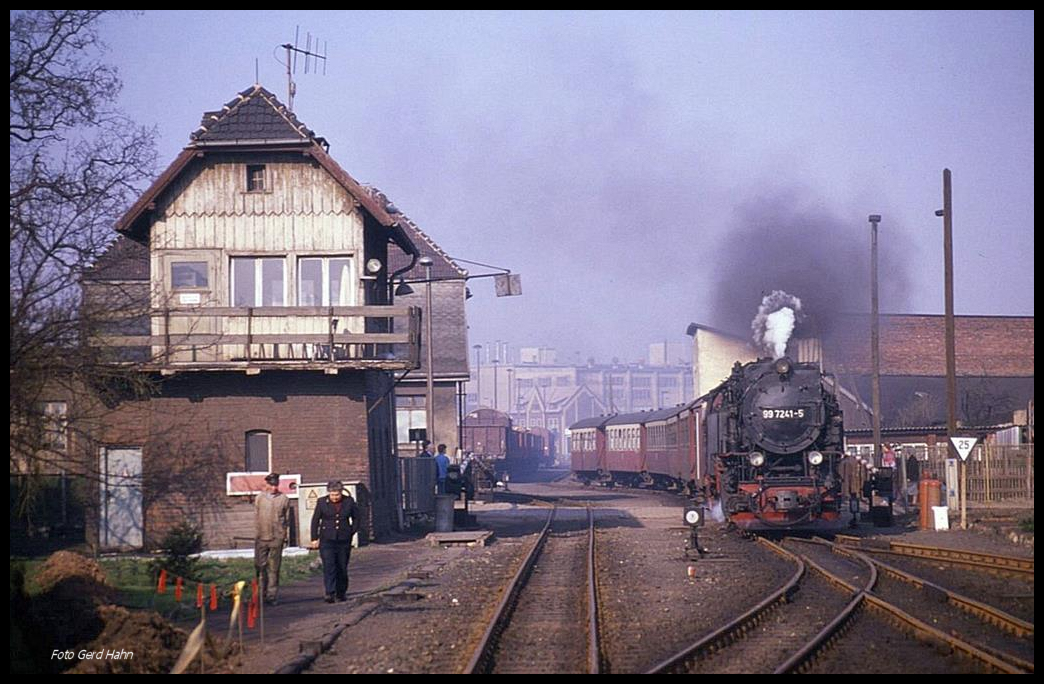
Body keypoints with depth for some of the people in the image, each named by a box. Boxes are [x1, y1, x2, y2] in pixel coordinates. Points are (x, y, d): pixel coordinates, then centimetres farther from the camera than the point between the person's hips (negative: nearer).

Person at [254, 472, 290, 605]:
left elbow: (287, 519, 8)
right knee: (260, 566, 1)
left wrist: (287, 536, 4)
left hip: (277, 538, -1)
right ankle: (261, 593, 12)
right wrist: (256, 534, 6)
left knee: (274, 568, 0)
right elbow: (256, 518, 10)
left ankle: (271, 596, 3)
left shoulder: (284, 499, 4)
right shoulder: (260, 498, 7)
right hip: (261, 537, 1)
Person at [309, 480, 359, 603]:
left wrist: (351, 532, 8)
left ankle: (341, 592, 21)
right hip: (327, 540, -2)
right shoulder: (322, 502, 0)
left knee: (342, 568, 8)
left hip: (344, 540, 2)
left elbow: (356, 518, 15)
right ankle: (330, 593, -19)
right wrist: (314, 538, 4)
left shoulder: (349, 501, 2)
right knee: (329, 566, -14)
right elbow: (315, 520, 6)